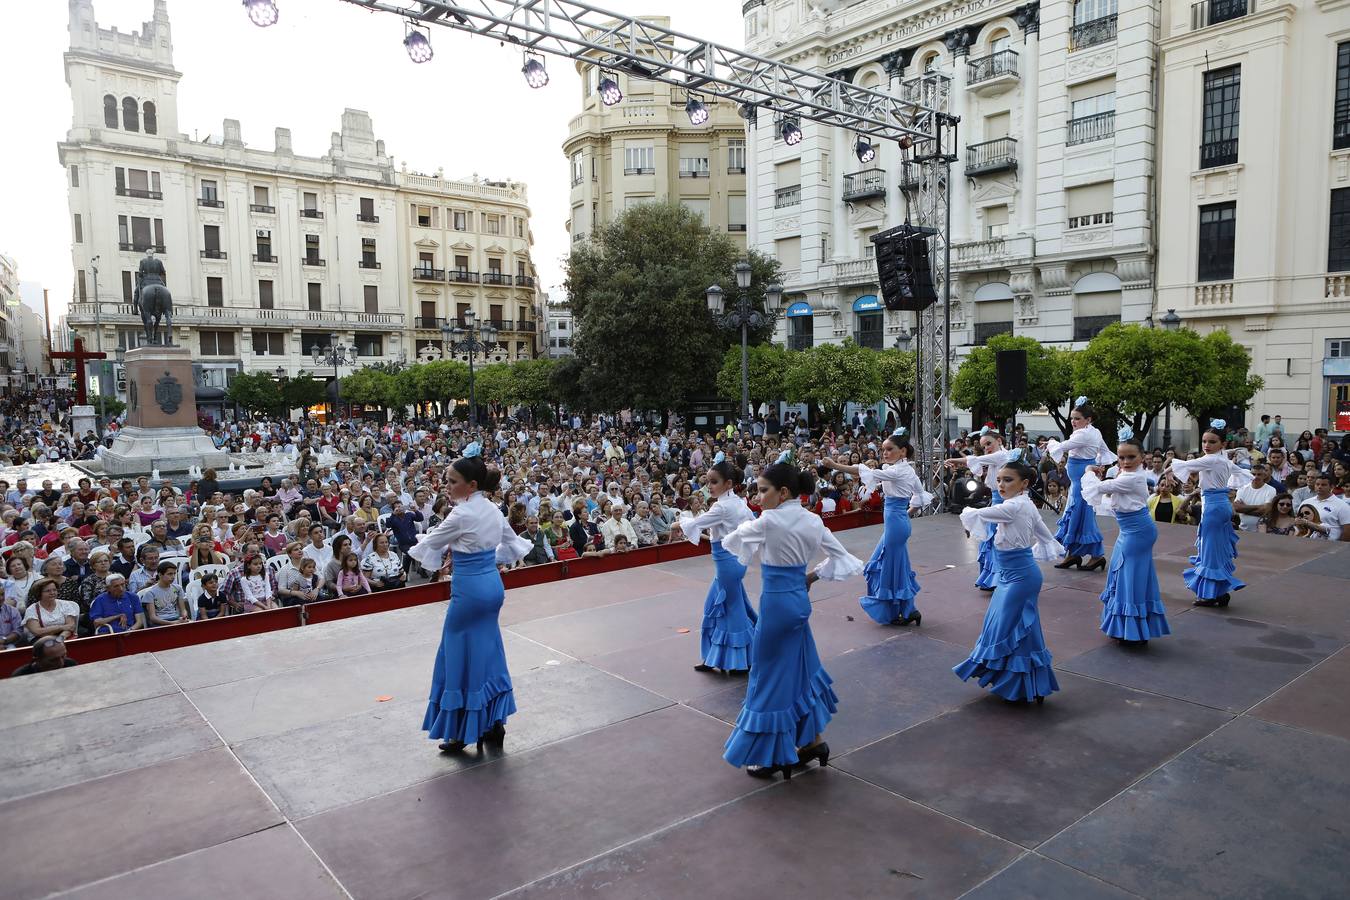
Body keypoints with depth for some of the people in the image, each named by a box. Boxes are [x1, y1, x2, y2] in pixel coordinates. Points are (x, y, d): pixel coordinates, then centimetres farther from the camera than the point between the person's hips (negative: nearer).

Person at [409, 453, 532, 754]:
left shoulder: (462, 514, -19)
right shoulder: (492, 508, 5)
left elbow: (430, 543, -5)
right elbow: (512, 544, 17)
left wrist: (420, 540, 18)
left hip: (469, 589, -8)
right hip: (493, 585, 8)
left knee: (460, 659, 5)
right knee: (489, 654, 16)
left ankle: (461, 732, 14)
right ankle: (495, 722, 24)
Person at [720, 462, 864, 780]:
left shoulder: (769, 521, -18)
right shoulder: (812, 520, 1)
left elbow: (730, 542, -3)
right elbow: (840, 556, 8)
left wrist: (746, 525, 16)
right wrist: (814, 576, 12)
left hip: (776, 603, -7)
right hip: (800, 599, 7)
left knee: (770, 676, 6)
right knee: (801, 669, 21)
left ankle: (775, 755, 18)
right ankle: (813, 740, 33)